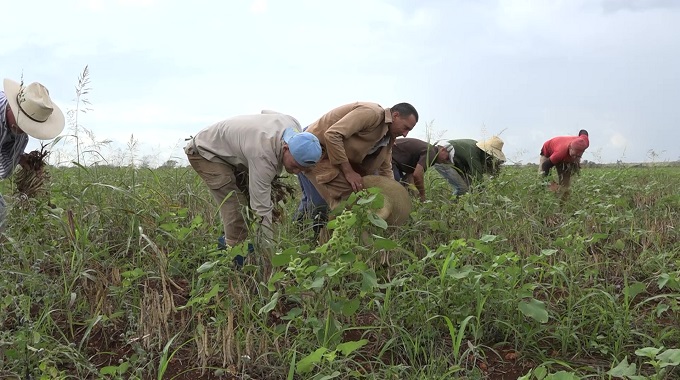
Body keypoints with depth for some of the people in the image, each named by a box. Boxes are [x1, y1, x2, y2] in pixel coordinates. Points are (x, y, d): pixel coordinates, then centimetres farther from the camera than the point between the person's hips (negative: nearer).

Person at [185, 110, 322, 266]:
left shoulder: (294, 125, -19)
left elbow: (266, 111, 5)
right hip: (204, 151, -9)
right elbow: (262, 209, -39)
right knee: (233, 203, -22)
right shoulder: (263, 156, -42)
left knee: (250, 194, 2)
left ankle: (230, 241, 13)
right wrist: (269, 250, -36)